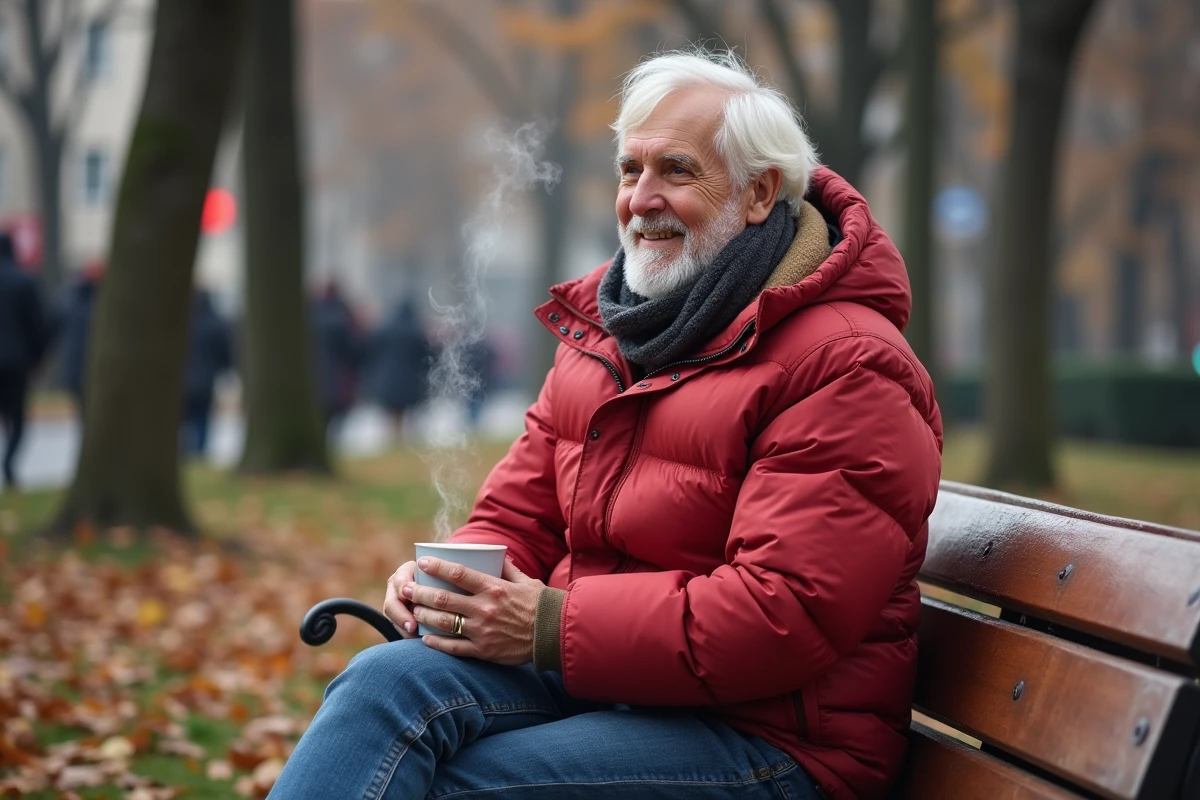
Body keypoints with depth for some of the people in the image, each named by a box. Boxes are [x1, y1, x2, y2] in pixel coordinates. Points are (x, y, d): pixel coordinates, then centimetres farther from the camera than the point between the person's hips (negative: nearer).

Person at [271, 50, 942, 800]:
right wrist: (452, 580, -8)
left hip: (766, 732, -7)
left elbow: (788, 615, -21)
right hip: (588, 675, 7)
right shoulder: (603, 324, 14)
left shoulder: (848, 365, -12)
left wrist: (553, 625, -23)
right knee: (388, 680, -23)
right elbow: (518, 516, 17)